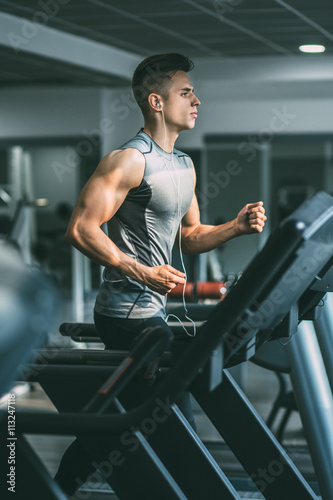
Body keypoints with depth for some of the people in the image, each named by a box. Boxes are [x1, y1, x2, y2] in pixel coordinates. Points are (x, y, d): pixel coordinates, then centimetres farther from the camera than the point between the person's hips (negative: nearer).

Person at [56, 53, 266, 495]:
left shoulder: (184, 166, 15)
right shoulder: (129, 160, -14)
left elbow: (188, 237, 20)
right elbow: (81, 229, -19)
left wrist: (236, 227, 2)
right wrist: (143, 272, -26)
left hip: (150, 310, 10)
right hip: (131, 313, -10)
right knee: (176, 421, -8)